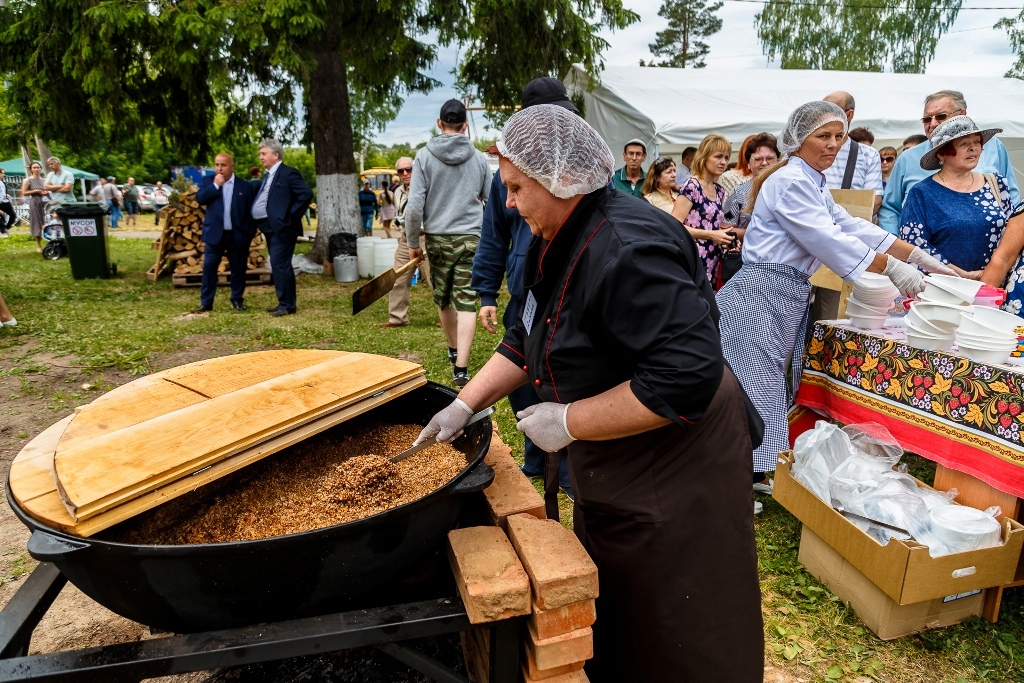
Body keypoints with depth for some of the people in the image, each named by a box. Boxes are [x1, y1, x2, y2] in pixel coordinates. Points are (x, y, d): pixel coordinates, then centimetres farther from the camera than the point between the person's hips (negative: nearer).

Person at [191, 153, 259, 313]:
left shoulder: (246, 186, 1)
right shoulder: (209, 182, 7)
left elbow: (251, 212, 2)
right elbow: (199, 198, -8)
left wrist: (250, 234, -2)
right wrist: (215, 185, -14)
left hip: (238, 235, -1)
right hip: (215, 234, 1)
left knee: (238, 269, 8)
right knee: (209, 267, -1)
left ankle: (237, 300, 22)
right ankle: (206, 302, 6)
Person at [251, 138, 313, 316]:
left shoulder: (288, 173, -10)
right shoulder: (268, 176, 18)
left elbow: (306, 194, -21)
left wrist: (292, 216, -18)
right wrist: (260, 223, 10)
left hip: (281, 227, -10)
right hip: (270, 228, 10)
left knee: (279, 266, -10)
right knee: (280, 266, 12)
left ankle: (287, 305, -3)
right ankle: (286, 303, 19)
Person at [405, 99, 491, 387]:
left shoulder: (424, 156, -1)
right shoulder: (478, 158, 4)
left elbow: (415, 205, -6)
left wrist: (412, 242, 4)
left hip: (438, 237, 0)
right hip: (471, 237, 0)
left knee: (443, 300, 17)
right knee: (466, 303, -3)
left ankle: (454, 350, 35)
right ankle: (461, 368, -10)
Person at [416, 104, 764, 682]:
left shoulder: (628, 249, -29)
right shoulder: (560, 243, 4)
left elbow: (686, 376, -34)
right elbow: (528, 341, 12)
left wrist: (568, 421, -25)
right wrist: (465, 405, 4)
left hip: (675, 481, -9)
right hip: (613, 474, 9)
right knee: (611, 618, 27)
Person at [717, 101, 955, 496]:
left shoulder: (811, 183, 21)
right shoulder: (790, 180, -11)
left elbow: (852, 227, 18)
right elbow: (828, 239, -17)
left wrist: (920, 257, 15)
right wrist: (893, 269, -14)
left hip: (789, 297, 10)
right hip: (762, 293, -10)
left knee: (771, 388, 12)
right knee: (753, 388, -8)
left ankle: (752, 474, 22)